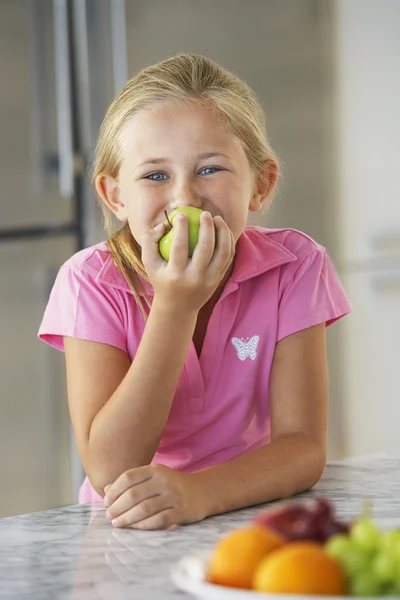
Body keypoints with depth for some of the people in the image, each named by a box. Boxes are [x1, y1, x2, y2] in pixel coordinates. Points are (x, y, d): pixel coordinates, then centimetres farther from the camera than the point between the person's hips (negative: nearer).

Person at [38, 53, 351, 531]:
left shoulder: (293, 267, -9)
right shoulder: (93, 282, -12)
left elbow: (303, 446, -14)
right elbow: (108, 473, -20)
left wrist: (200, 491, -33)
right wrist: (174, 308, -26)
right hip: (129, 531, -1)